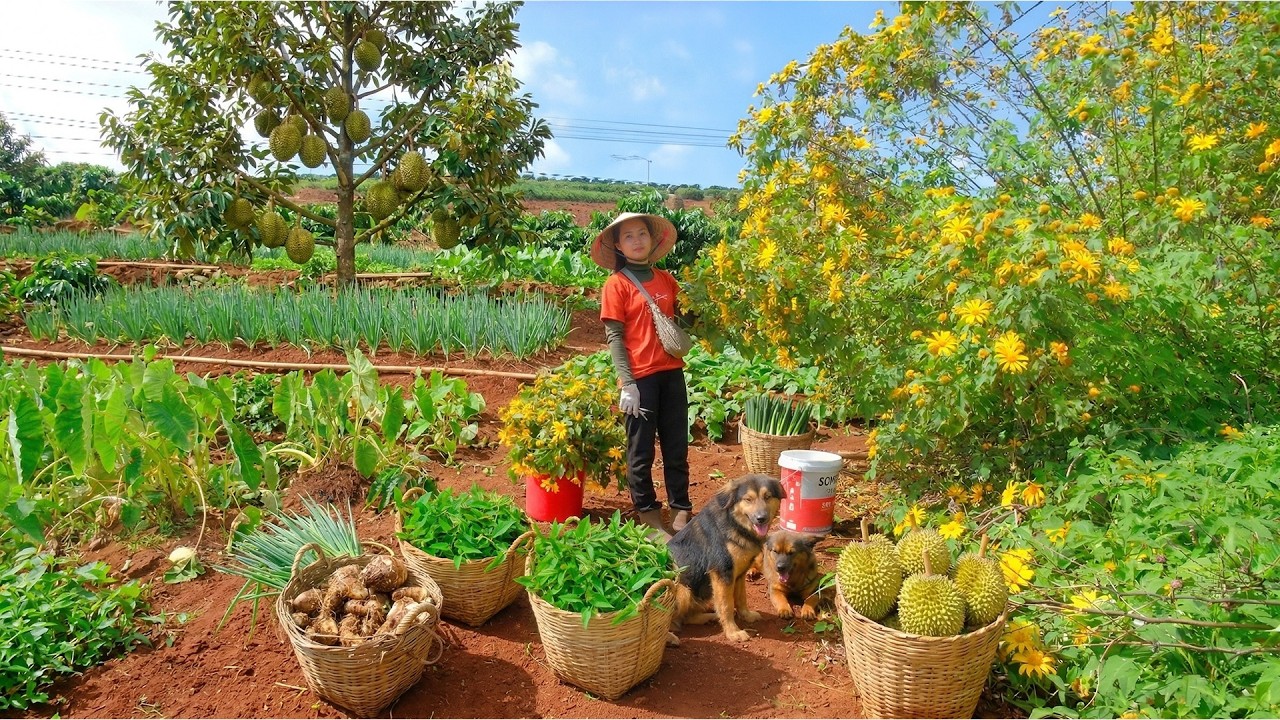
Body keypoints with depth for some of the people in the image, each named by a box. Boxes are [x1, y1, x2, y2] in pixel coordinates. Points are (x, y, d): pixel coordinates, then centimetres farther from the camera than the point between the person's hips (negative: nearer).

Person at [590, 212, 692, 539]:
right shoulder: (616, 284, -3)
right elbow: (614, 336, -8)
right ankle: (648, 516, 18)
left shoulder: (666, 279, 10)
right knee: (641, 450, 5)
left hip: (672, 372, 5)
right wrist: (627, 383, -14)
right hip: (640, 377, -5)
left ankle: (680, 512, 21)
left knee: (677, 446, 10)